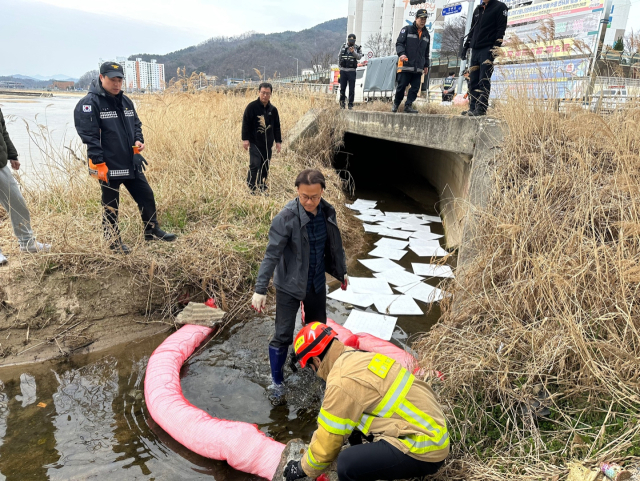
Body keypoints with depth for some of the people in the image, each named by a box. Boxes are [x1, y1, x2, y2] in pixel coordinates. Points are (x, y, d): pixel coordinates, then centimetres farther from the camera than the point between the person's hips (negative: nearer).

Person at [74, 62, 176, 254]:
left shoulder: (125, 101, 10)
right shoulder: (89, 103, -11)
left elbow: (136, 124, 20)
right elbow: (89, 136, -16)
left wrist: (138, 140, -1)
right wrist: (99, 163, -20)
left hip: (131, 163, 7)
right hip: (108, 166, -6)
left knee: (146, 196, 12)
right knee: (111, 205, 7)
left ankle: (152, 230, 29)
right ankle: (113, 241, 22)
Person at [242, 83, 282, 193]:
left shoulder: (273, 109, 9)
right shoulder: (252, 107, -5)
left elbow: (277, 127, 15)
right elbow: (245, 123, -6)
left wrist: (278, 141, 12)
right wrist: (245, 139, -11)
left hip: (267, 143, 5)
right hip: (254, 143, -5)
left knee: (265, 167, 7)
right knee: (255, 165, -13)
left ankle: (262, 188, 17)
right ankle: (251, 188, -3)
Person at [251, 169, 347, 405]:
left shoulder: (328, 212, -6)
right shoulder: (286, 217, -23)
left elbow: (335, 245, 9)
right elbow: (272, 255, -21)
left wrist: (342, 272, 19)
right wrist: (260, 290, -22)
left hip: (317, 283, 5)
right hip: (289, 286, -5)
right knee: (283, 335, 1)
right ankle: (277, 382, 22)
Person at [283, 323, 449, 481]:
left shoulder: (342, 381, -21)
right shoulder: (356, 358, 6)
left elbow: (329, 439, -10)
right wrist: (317, 435, 33)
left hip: (425, 449, -9)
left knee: (348, 463, -22)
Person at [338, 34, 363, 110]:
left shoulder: (358, 48, 4)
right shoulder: (343, 46, 11)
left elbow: (359, 57, -10)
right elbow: (339, 56, 20)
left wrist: (353, 52, -23)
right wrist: (340, 63, 11)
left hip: (351, 70, -2)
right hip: (343, 70, 2)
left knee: (351, 88, -4)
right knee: (342, 87, 5)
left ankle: (350, 104, 2)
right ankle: (342, 103, 14)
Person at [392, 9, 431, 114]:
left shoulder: (426, 34, 18)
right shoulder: (407, 30, 3)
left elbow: (426, 52, 24)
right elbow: (399, 43, -3)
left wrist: (426, 65, 21)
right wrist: (401, 53, -22)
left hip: (418, 67, 5)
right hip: (405, 65, -5)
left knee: (415, 87, -2)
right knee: (401, 86, -3)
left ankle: (408, 105, 3)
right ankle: (396, 104, 14)